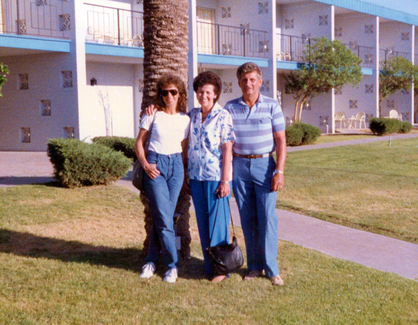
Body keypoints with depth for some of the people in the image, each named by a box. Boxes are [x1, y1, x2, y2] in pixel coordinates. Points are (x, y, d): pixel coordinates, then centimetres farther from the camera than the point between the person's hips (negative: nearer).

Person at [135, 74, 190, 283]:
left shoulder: (185, 119, 7)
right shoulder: (153, 115, 0)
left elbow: (184, 148, 13)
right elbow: (139, 142, 5)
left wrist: (184, 170, 4)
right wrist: (144, 164, -8)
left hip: (176, 165, 3)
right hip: (155, 166, -3)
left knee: (162, 217, 5)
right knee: (164, 218, -8)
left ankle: (151, 260, 20)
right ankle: (172, 264, 3)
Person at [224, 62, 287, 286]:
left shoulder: (272, 106, 1)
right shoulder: (230, 108, 5)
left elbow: (280, 141, -1)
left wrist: (279, 171, -9)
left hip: (264, 164, -2)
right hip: (239, 166, 2)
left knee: (267, 217, -6)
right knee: (247, 219, 6)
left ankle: (271, 269, 3)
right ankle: (254, 266, 16)